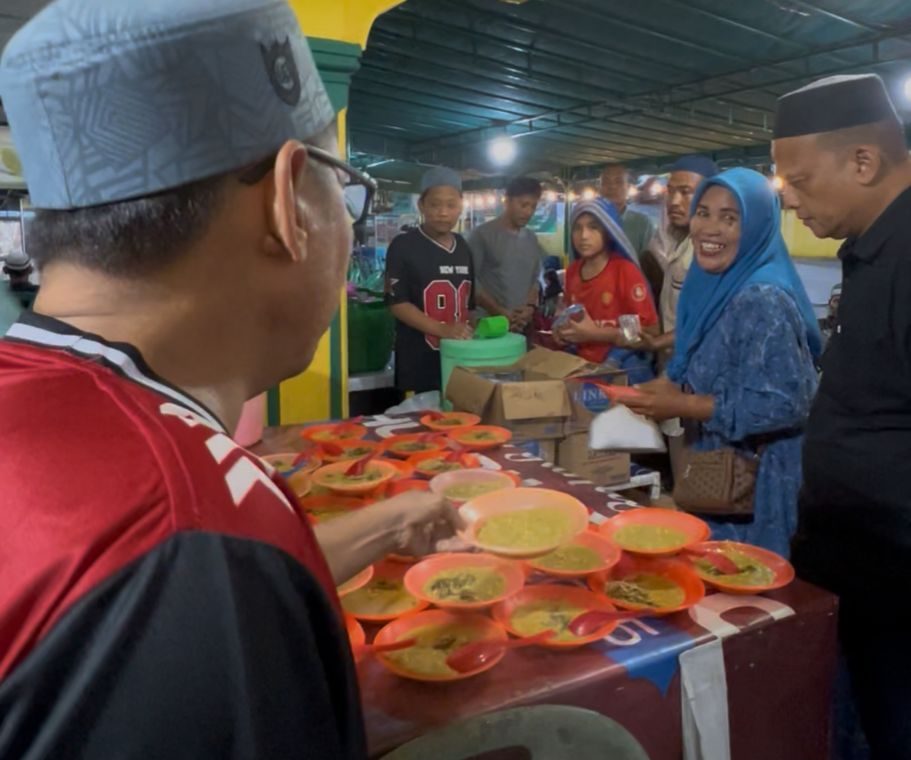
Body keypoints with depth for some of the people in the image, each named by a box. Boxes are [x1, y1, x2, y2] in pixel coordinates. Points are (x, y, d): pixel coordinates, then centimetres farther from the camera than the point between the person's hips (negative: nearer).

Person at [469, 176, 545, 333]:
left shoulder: (532, 239, 13)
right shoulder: (482, 235, -4)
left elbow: (536, 278, 17)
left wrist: (530, 306, -3)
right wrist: (500, 312, -14)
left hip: (524, 324, 5)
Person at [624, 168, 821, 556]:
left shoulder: (763, 301, -22)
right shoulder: (714, 288, 4)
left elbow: (787, 404, -27)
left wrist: (684, 406, -22)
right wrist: (674, 388, -3)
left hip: (758, 484, -8)